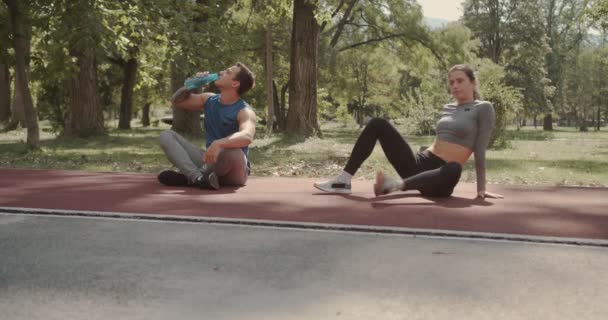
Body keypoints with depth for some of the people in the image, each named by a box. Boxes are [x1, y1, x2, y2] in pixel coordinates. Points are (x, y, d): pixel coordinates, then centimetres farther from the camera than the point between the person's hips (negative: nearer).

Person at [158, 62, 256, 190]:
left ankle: (188, 177, -17)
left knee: (232, 152, -42)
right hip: (211, 161, 7)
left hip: (232, 171, -7)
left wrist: (217, 144, -53)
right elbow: (176, 101, 20)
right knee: (166, 135, -3)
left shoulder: (244, 111, -15)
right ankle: (197, 176, -29)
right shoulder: (209, 100, 8)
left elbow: (246, 137, -37)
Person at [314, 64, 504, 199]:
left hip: (439, 178, -6)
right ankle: (344, 180, -12)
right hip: (420, 165, 7)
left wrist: (481, 188, -6)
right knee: (378, 124, -5)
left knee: (453, 170, -45)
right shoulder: (448, 108, 19)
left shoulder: (483, 109, 1)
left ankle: (397, 185, -39)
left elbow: (480, 151, -3)